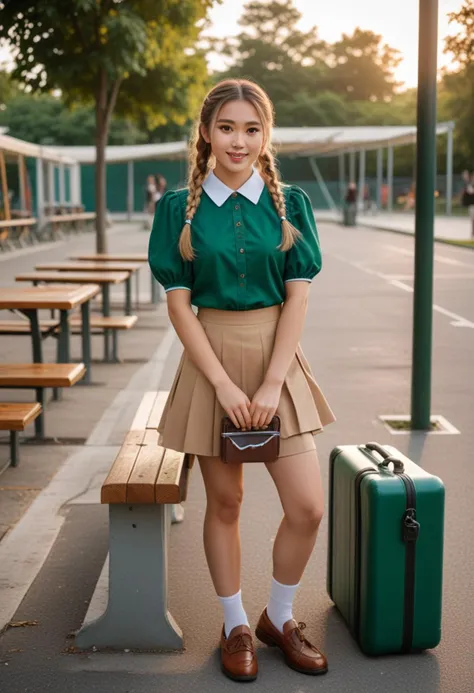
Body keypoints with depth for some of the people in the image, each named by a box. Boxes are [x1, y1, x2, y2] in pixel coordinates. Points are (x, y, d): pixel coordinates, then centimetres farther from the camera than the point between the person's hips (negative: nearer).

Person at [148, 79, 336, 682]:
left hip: (277, 360, 2)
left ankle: (279, 617, 23)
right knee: (224, 501, 8)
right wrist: (224, 384, -12)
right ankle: (235, 626, 27)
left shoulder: (289, 203, 2)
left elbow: (297, 296, -2)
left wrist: (272, 383, -11)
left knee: (307, 507, -2)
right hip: (210, 361, -1)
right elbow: (178, 303, -4)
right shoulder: (179, 207, -2)